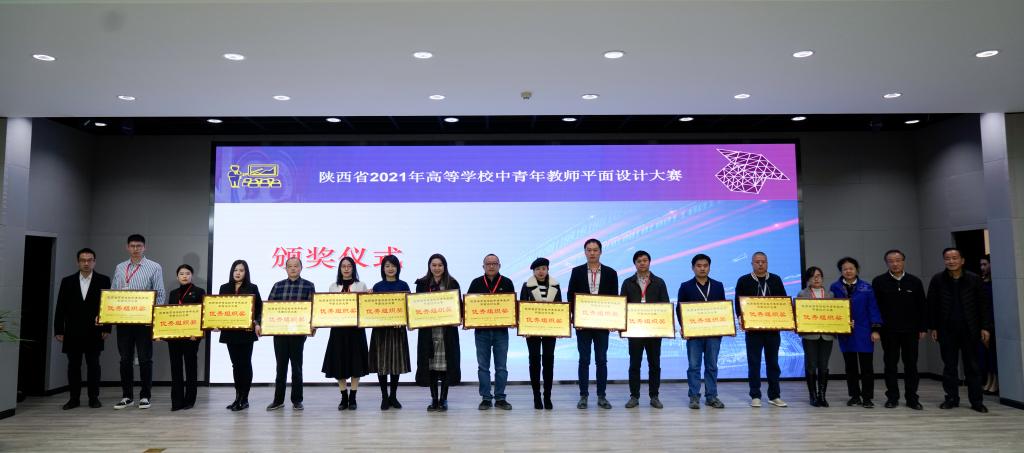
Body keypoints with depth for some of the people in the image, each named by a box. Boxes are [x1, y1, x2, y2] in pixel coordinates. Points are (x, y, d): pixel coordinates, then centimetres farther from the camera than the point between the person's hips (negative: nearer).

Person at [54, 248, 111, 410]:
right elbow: (61, 308, 6)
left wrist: (106, 328, -5)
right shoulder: (67, 281, 7)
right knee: (73, 365, 6)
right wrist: (58, 330, 0)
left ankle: (94, 398, 8)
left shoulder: (103, 280, 2)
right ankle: (74, 398, 14)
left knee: (93, 365, 1)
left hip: (94, 332, -2)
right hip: (72, 332, 2)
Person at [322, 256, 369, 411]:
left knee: (355, 363, 0)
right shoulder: (333, 286, 11)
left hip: (355, 328, -1)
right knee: (339, 362, 2)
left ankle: (353, 398, 9)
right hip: (338, 328, 2)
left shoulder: (361, 285, 7)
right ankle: (344, 398, 14)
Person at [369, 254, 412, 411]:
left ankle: (393, 396, 16)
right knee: (381, 362, 0)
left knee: (397, 362, 4)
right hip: (380, 328, 0)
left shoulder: (403, 286, 5)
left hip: (398, 328, 0)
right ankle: (384, 397, 10)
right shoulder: (377, 286, 6)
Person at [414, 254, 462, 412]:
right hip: (428, 329, 1)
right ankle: (434, 399, 13)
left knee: (446, 362, 1)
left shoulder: (452, 283, 5)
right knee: (430, 364, 3)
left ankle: (443, 399, 10)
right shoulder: (422, 284, 8)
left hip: (447, 329, -1)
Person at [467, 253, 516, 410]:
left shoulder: (507, 283, 4)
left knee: (501, 366, 5)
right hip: (481, 330, 1)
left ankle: (500, 398, 14)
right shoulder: (476, 283, 6)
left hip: (501, 330, 0)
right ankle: (485, 398, 13)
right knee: (483, 366, 5)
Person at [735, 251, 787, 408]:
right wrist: (741, 318, -15)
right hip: (753, 328, -2)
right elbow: (738, 302, 0)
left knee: (773, 362, 8)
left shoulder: (776, 280, 9)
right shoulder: (744, 281, 2)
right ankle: (755, 396, 9)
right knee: (754, 363, 2)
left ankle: (774, 395, 16)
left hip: (773, 328, 2)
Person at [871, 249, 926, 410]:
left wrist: (923, 328, 2)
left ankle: (912, 398, 12)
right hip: (889, 331, -1)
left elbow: (922, 307, 6)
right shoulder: (879, 282, -1)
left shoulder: (915, 281, 4)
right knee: (890, 364, 5)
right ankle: (892, 397, 12)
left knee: (911, 364, 5)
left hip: (910, 330, 1)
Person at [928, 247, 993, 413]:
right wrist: (933, 327, 1)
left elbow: (984, 305, 1)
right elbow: (932, 305, 3)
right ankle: (952, 398, 16)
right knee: (949, 366, 7)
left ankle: (976, 401, 12)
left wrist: (986, 327, -3)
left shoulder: (974, 279, -2)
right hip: (946, 330, 1)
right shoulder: (937, 280, 0)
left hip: (970, 330, 0)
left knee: (972, 366, 6)